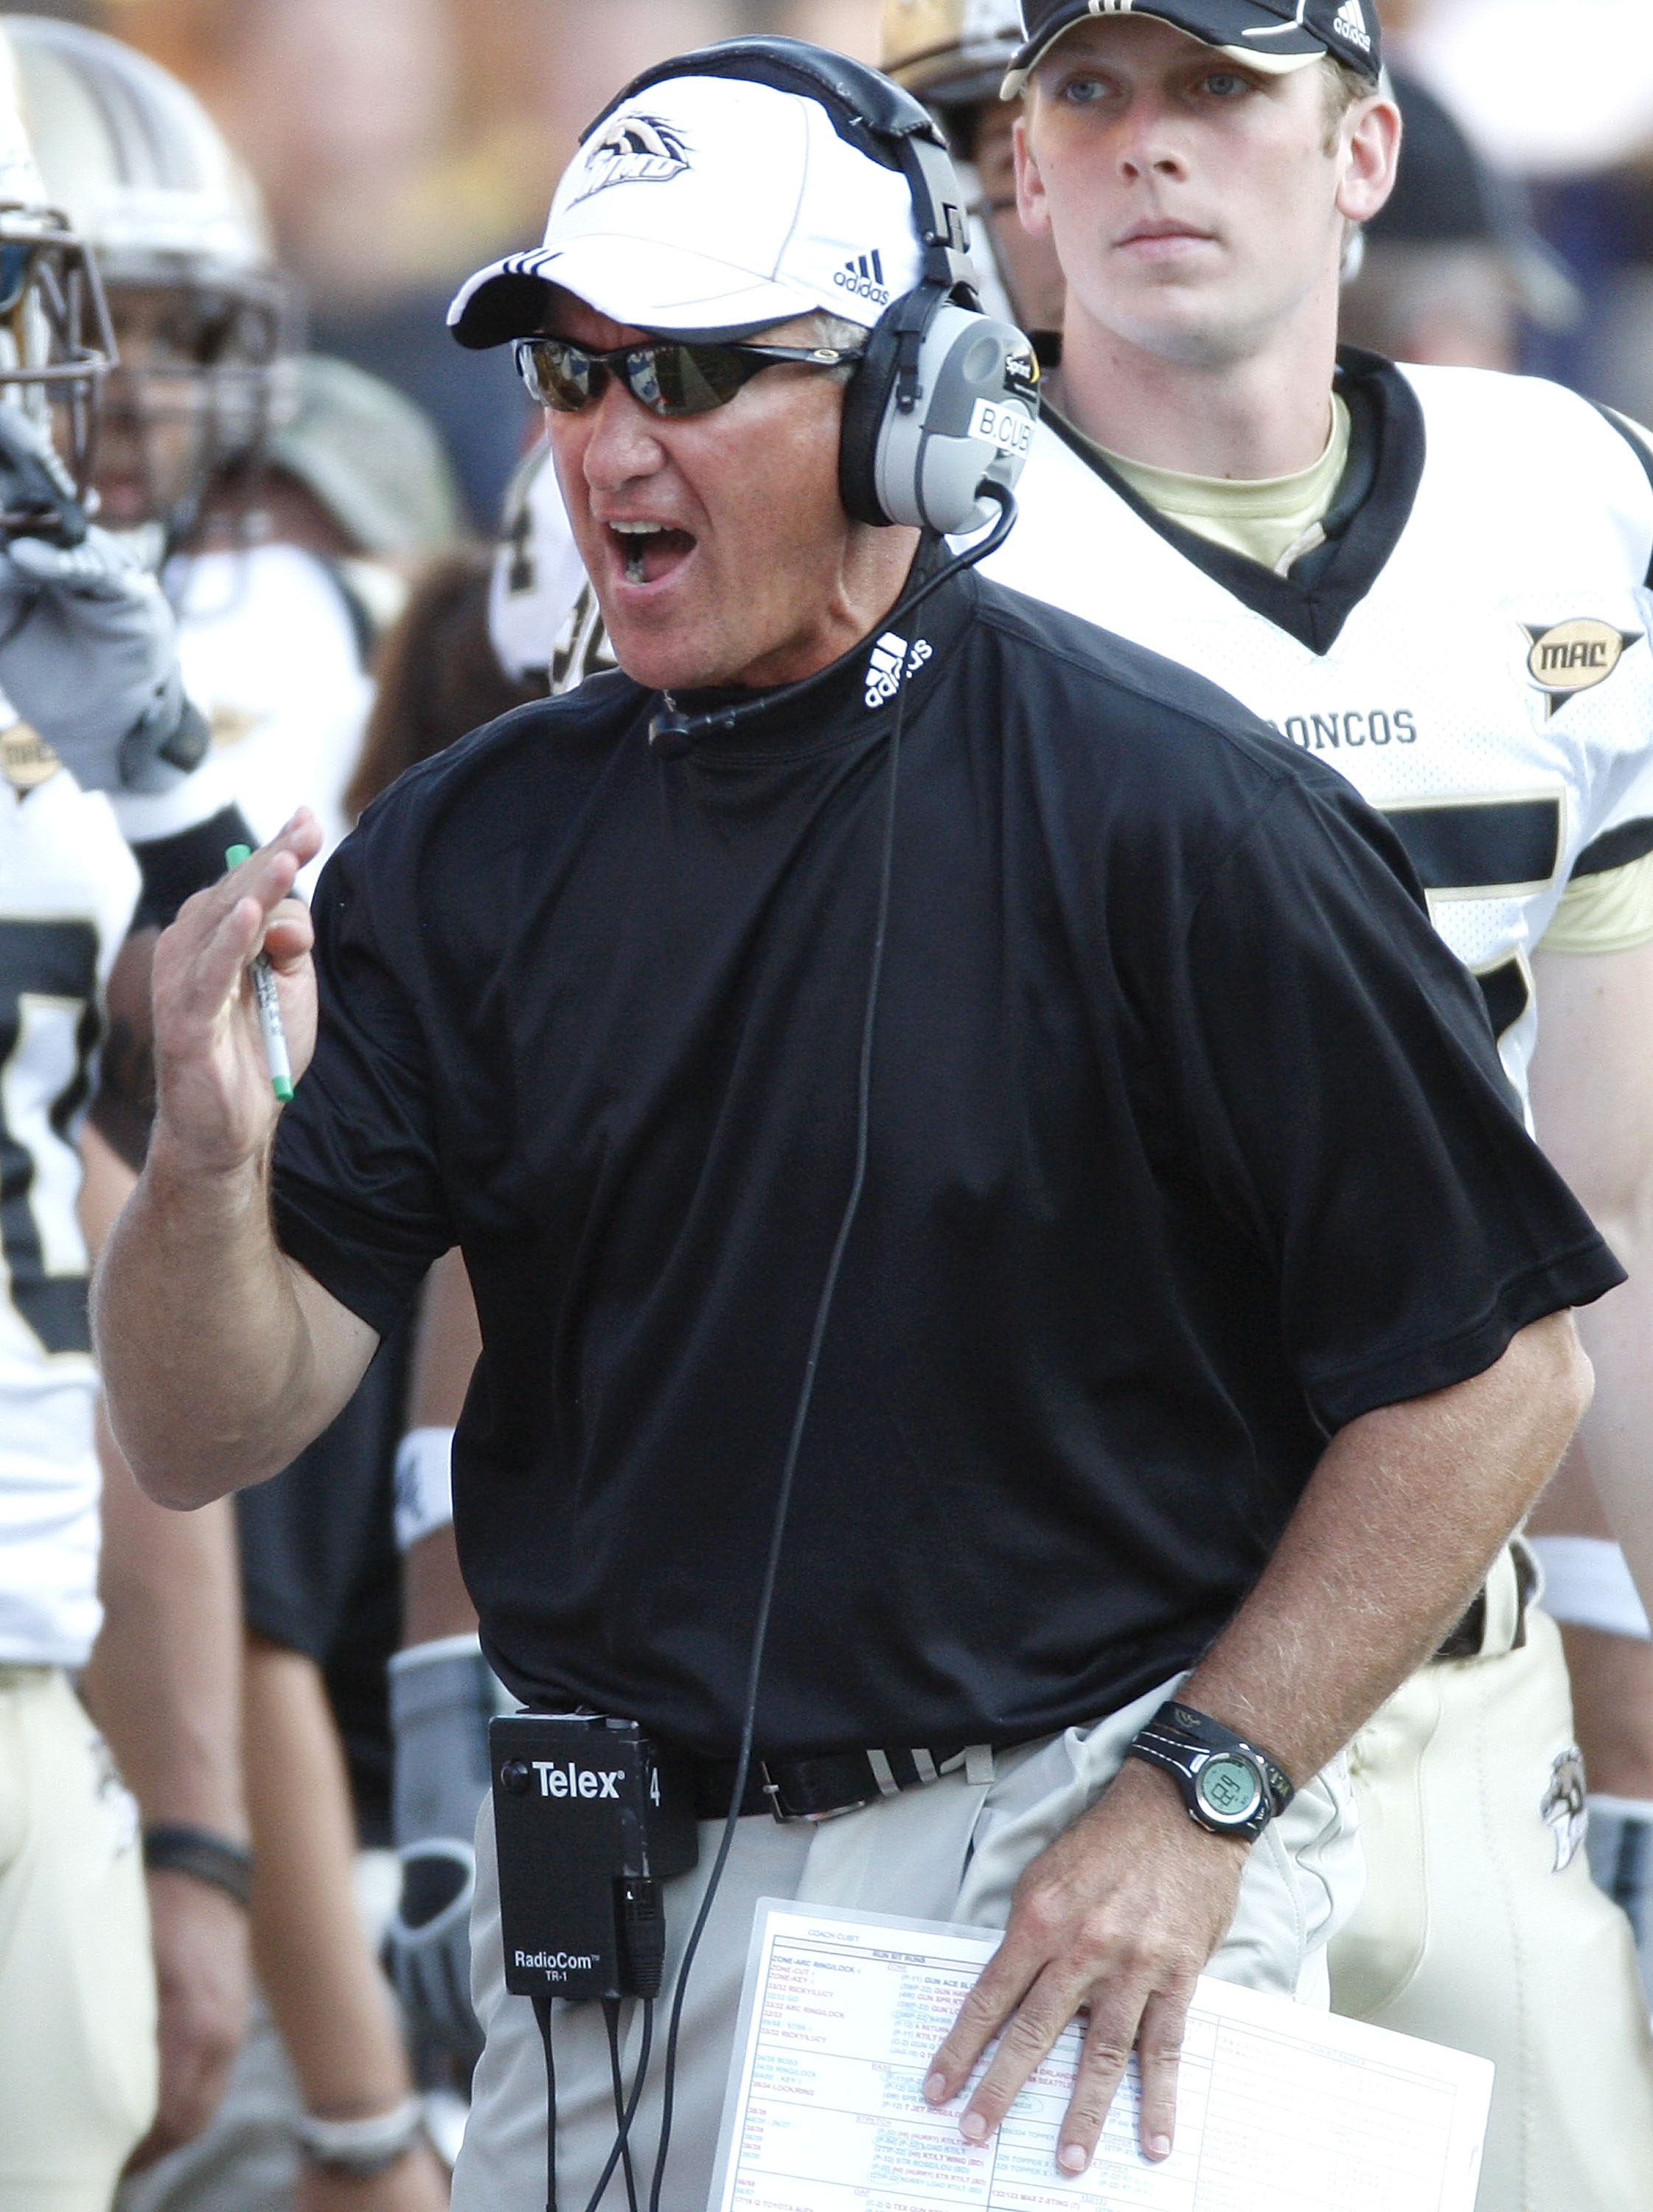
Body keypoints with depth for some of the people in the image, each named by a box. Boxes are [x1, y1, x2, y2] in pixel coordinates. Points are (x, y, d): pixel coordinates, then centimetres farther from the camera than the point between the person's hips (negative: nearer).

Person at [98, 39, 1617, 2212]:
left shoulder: (1173, 814, -13)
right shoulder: (466, 851, 3)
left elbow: (1494, 1367, -10)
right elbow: (208, 1437, 0)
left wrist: (1192, 1801, -13)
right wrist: (211, 1159, -21)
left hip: (1075, 1869, -5)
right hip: (605, 1907, 5)